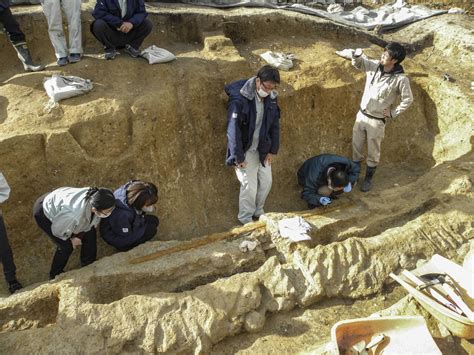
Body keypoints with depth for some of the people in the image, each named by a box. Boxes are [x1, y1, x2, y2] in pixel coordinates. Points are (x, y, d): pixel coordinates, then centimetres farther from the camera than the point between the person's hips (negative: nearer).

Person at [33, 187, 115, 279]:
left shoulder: (95, 198, -29)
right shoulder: (74, 215, -46)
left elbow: (92, 221, -5)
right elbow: (57, 230, -22)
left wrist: (79, 236, -6)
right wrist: (70, 239, -4)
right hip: (43, 212, -6)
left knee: (90, 231, 3)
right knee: (67, 246, -6)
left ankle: (88, 265, 29)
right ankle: (55, 275, 25)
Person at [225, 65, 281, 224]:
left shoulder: (271, 99, -2)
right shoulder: (239, 99, -23)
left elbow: (275, 126, 7)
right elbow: (233, 129, -24)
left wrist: (272, 150, 4)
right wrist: (238, 157, -23)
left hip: (262, 149, 6)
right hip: (245, 150, -6)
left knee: (266, 181, 11)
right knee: (249, 186, -4)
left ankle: (258, 213, 34)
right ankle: (245, 220, 17)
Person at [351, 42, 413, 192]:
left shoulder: (400, 79, -19)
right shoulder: (374, 66, -6)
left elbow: (408, 99, -8)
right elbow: (358, 63, 5)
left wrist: (393, 113, -6)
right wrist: (357, 55, -17)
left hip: (377, 121, -5)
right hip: (361, 114, 5)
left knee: (373, 152, 10)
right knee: (356, 146, 16)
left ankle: (368, 179, 29)